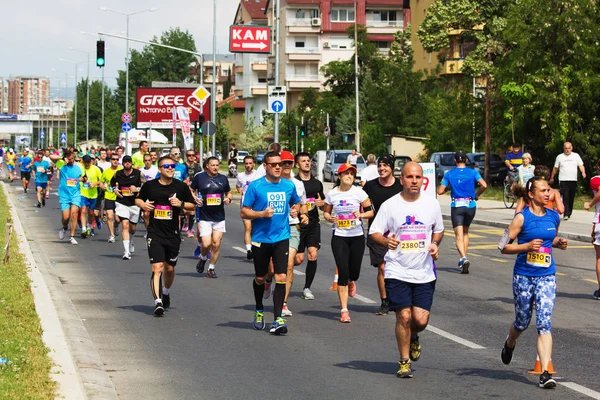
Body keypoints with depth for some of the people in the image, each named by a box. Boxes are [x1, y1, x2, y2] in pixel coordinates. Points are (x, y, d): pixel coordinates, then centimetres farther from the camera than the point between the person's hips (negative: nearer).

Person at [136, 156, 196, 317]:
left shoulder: (181, 186, 1)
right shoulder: (150, 185, 0)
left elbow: (193, 205, 8)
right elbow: (138, 199, 15)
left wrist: (181, 204, -12)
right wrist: (142, 204, -8)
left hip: (173, 235, 2)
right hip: (155, 234, -2)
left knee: (170, 269, 14)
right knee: (157, 268, -14)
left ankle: (166, 292, 43)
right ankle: (158, 302, -15)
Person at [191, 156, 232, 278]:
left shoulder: (223, 178, 7)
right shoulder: (199, 177, -1)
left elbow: (229, 192, 20)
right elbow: (190, 190, 10)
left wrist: (228, 198, -2)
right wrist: (195, 198, -9)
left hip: (219, 217, 3)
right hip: (204, 217, -3)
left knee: (216, 243, -1)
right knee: (206, 244, -10)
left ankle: (211, 268, 13)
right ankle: (202, 258, 23)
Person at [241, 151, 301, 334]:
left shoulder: (289, 186, 5)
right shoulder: (255, 186, -5)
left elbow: (296, 203, 24)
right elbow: (244, 212, -3)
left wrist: (295, 210, 1)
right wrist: (262, 213, -19)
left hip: (282, 238, 1)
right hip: (261, 238, -1)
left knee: (281, 277, -12)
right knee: (260, 278, 14)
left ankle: (277, 319, -11)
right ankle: (259, 311, 39)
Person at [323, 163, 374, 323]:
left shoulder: (359, 192, -3)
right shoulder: (331, 194, 0)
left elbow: (371, 211, 1)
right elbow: (326, 212, 13)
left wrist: (361, 215, -19)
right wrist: (330, 218, -9)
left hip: (357, 237, 0)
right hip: (339, 237, 0)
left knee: (354, 273, 8)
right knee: (343, 273, -8)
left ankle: (351, 281, 50)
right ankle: (344, 310, -2)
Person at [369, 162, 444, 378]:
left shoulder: (432, 204, 4)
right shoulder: (390, 205, -4)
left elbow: (438, 229, 19)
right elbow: (374, 232, 0)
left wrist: (435, 244, -2)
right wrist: (386, 241, -22)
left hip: (424, 272, 2)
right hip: (397, 271, -2)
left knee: (421, 319, -5)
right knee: (404, 316, -7)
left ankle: (413, 338, 32)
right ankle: (404, 361, 12)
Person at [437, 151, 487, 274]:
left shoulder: (449, 174, 0)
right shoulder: (473, 172, 0)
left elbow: (440, 191, -4)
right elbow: (484, 185, -13)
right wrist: (477, 195, 5)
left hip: (456, 206, -2)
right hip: (470, 205, 2)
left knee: (459, 235, -6)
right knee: (465, 232, 21)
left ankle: (463, 258, -29)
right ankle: (463, 259, 20)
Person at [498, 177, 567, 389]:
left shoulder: (554, 216, 5)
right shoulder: (522, 218, -8)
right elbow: (503, 246, -7)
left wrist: (559, 243, 3)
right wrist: (527, 246, -20)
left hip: (547, 277, 2)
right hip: (523, 276, -2)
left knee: (544, 323, -10)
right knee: (522, 322, 13)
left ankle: (545, 372, -13)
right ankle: (510, 344, 49)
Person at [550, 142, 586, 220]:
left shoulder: (576, 156, 8)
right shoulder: (559, 157, 6)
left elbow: (581, 165, 4)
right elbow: (555, 168, 14)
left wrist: (583, 172, -15)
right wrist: (552, 178, 19)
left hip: (573, 180, 2)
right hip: (563, 181, -2)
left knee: (571, 198, 8)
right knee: (565, 198, -12)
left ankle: (569, 213, 21)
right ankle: (566, 214, -17)